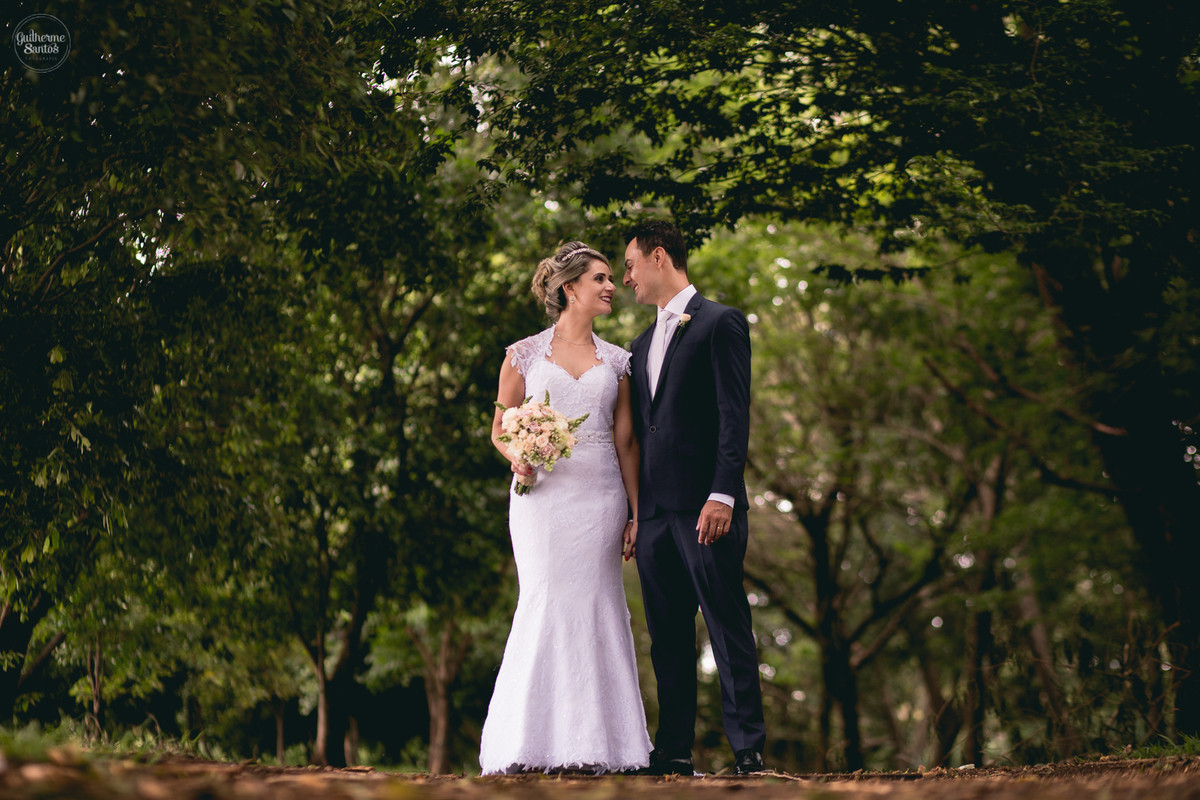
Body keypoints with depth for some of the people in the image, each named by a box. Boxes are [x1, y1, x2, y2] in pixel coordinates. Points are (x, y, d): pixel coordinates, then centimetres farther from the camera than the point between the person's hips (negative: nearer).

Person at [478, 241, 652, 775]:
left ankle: (599, 747, -2)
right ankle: (529, 744, -6)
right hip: (542, 491, -2)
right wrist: (519, 460, -13)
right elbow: (500, 431, 9)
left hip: (599, 493, 2)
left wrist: (636, 512, 6)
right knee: (545, 604, -10)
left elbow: (625, 440, 12)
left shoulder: (616, 361, 13)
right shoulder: (524, 355, 6)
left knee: (595, 606, -3)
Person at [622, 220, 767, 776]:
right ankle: (674, 750, 11)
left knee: (728, 628, -6)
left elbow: (734, 415, -9)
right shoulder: (641, 345, 23)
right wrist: (634, 511, 15)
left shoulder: (720, 323, -1)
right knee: (667, 636, 7)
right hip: (655, 509, 7)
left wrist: (722, 495, -18)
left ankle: (748, 749, -5)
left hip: (703, 506, -7)